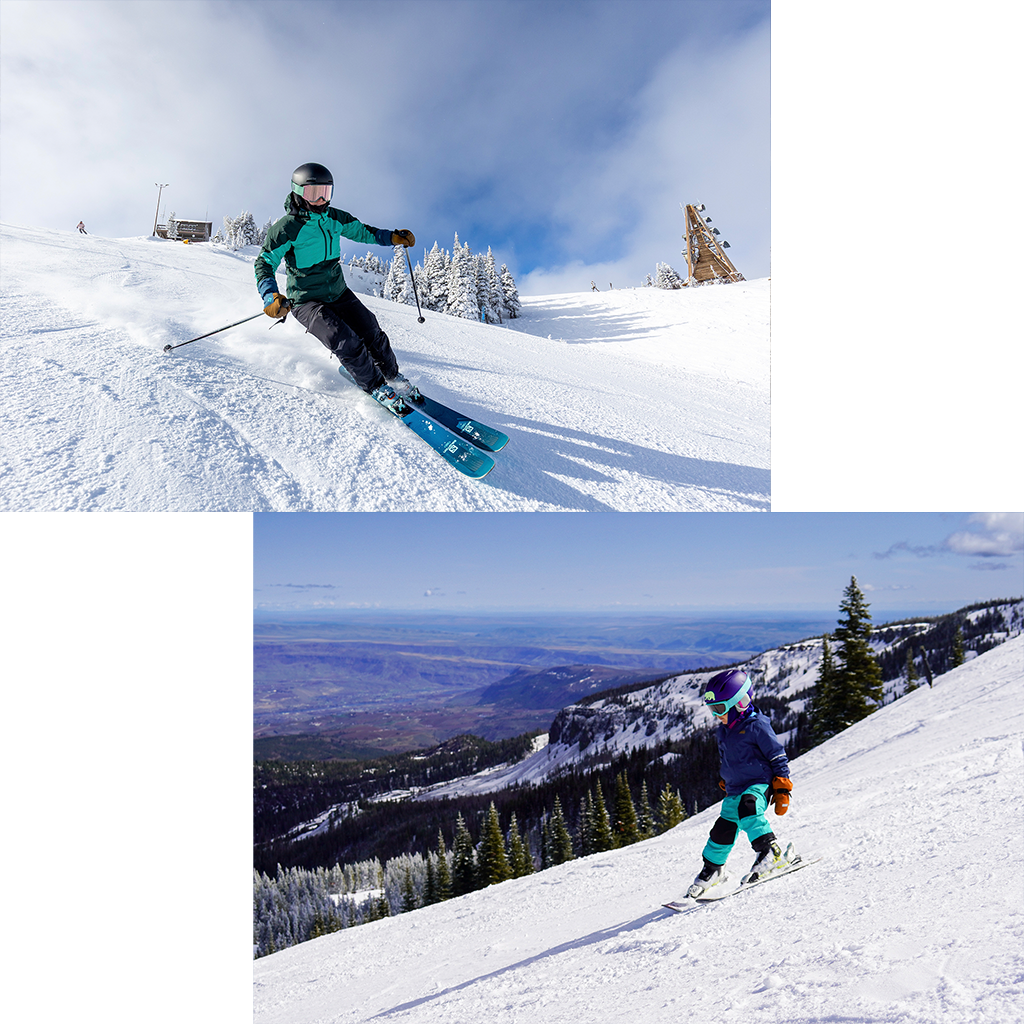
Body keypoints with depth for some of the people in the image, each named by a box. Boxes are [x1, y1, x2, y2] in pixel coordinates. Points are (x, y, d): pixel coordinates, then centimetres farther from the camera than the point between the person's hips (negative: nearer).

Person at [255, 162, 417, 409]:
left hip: (339, 293, 6)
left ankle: (393, 376, 20)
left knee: (372, 334, -3)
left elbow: (362, 231, 17)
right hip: (307, 302, -6)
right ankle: (375, 386, -5)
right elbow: (264, 264, -15)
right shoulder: (286, 228, -15)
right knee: (345, 342, -23)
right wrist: (270, 296, -33)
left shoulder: (335, 218, 1)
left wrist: (393, 237, 2)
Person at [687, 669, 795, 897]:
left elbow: (777, 757, -11)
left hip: (759, 784, -7)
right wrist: (726, 785, 27)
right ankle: (712, 870, 24)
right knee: (723, 829, 5)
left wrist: (782, 791, -12)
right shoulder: (723, 731, 10)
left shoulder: (756, 725, -14)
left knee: (747, 808, -36)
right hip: (735, 790, 7)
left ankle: (771, 853, -33)